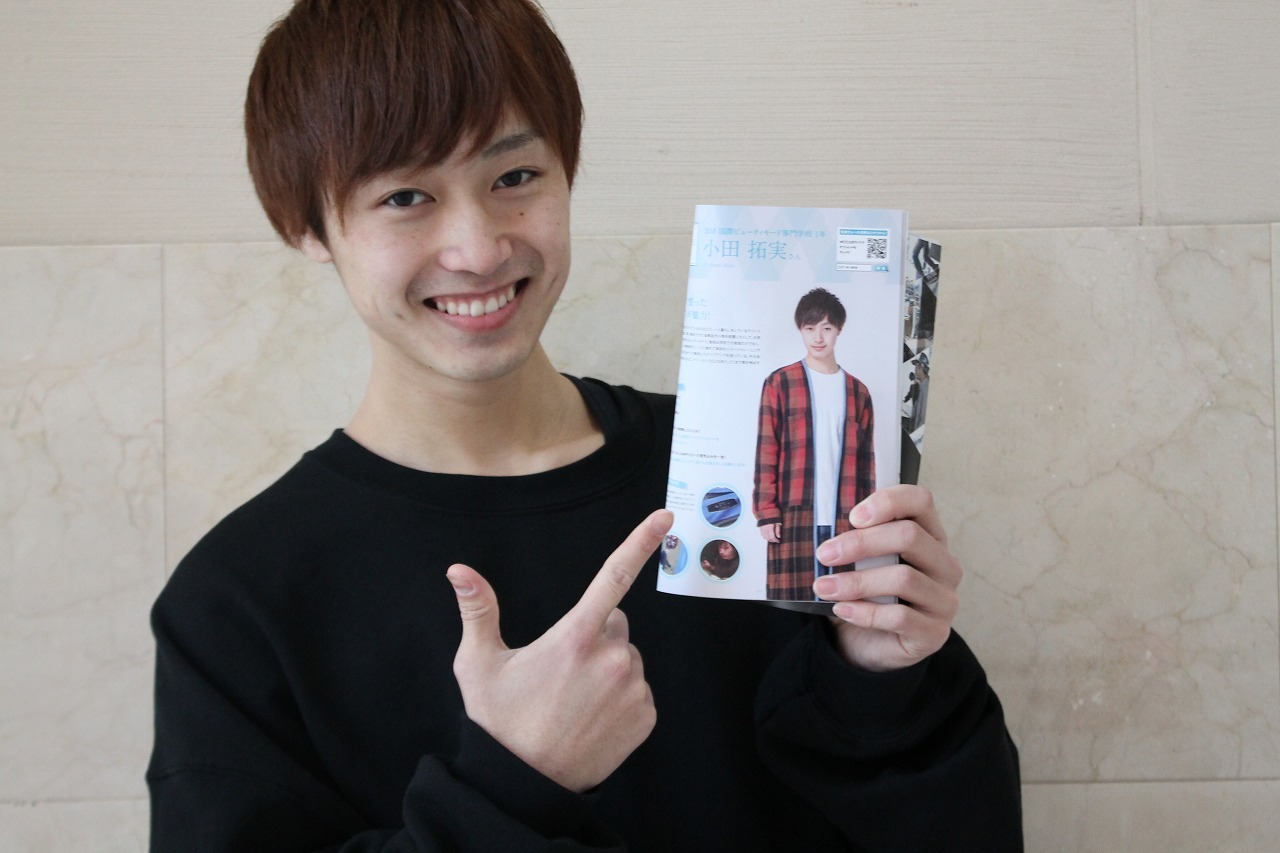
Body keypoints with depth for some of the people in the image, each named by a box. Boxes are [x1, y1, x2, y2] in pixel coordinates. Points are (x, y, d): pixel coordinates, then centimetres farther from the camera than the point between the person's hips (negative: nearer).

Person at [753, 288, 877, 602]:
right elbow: (766, 452, 0)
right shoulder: (779, 383, 4)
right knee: (790, 600, -5)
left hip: (841, 520, 3)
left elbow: (864, 461, 12)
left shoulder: (858, 392, 13)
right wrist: (766, 512, -6)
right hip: (793, 516, -3)